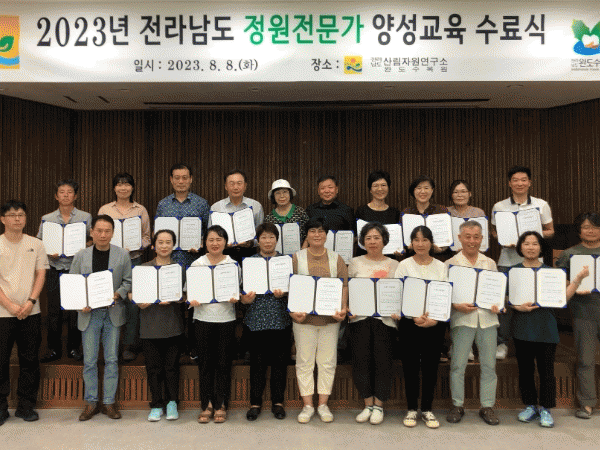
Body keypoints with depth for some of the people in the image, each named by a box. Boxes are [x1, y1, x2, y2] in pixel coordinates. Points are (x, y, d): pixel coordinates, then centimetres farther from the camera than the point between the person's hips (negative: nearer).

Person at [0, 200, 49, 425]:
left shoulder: (36, 244, 6)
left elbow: (41, 275, 4)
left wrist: (30, 301, -9)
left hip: (30, 312, 2)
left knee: (30, 359, 7)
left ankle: (26, 406, 18)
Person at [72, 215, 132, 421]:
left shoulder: (122, 255, 0)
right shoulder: (81, 256, 2)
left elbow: (128, 281, 3)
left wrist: (117, 294, -15)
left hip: (113, 312, 0)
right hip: (89, 313, 1)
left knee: (111, 359, 5)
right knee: (89, 360, 6)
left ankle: (109, 402, 17)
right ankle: (91, 403, 20)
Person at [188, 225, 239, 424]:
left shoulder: (233, 264, 4)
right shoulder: (197, 264, 5)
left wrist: (235, 298, -15)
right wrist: (192, 300, -16)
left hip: (226, 319, 0)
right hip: (203, 318, 0)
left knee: (224, 363, 5)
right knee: (205, 363, 6)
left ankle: (221, 406, 18)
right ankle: (207, 405, 19)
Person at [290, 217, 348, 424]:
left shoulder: (336, 259, 9)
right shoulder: (297, 258, 5)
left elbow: (344, 286, 5)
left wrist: (343, 308, -10)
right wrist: (293, 310, -13)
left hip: (330, 317, 1)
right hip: (304, 317, -1)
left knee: (327, 361, 5)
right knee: (305, 361, 4)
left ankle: (323, 404, 18)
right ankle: (307, 405, 15)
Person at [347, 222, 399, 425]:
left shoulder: (394, 265, 8)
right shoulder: (355, 263, 10)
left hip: (385, 318, -1)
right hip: (359, 318, 1)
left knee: (383, 361, 1)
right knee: (361, 361, 3)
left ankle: (378, 405, 18)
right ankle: (368, 404, 20)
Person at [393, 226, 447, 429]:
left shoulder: (441, 267, 6)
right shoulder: (404, 265, 2)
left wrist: (434, 320, -12)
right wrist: (415, 317, -16)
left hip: (435, 325, 1)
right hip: (409, 323, -1)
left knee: (431, 366, 7)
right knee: (410, 366, 3)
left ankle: (427, 409, 22)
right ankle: (412, 409, 17)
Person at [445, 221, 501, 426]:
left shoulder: (490, 263, 14)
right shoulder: (450, 264, 3)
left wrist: (497, 305, -1)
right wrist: (457, 306, -16)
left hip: (487, 318, 3)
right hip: (462, 319, -3)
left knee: (489, 364, 6)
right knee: (458, 364, 0)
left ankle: (487, 406, 19)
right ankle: (457, 405, 14)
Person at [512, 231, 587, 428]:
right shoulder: (513, 271, 4)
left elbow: (563, 296, 2)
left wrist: (578, 279, -6)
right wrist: (519, 307, -14)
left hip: (546, 328, 0)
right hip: (522, 327, 0)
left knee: (546, 370, 2)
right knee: (525, 369, 8)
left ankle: (545, 408, 17)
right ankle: (530, 406, 23)